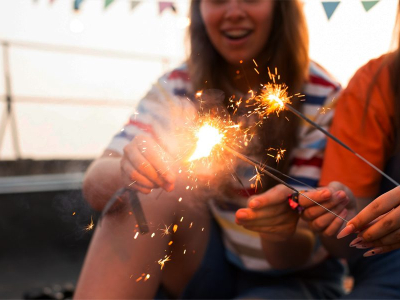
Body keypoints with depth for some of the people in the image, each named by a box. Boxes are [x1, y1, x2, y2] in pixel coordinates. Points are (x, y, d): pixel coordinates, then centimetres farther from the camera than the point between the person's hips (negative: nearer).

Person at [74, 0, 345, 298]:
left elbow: (297, 254, -13)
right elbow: (95, 185, -16)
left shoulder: (324, 97, -12)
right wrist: (127, 170, -39)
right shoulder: (178, 87, -4)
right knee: (155, 188, -26)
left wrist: (282, 232, -37)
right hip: (209, 262, 3)